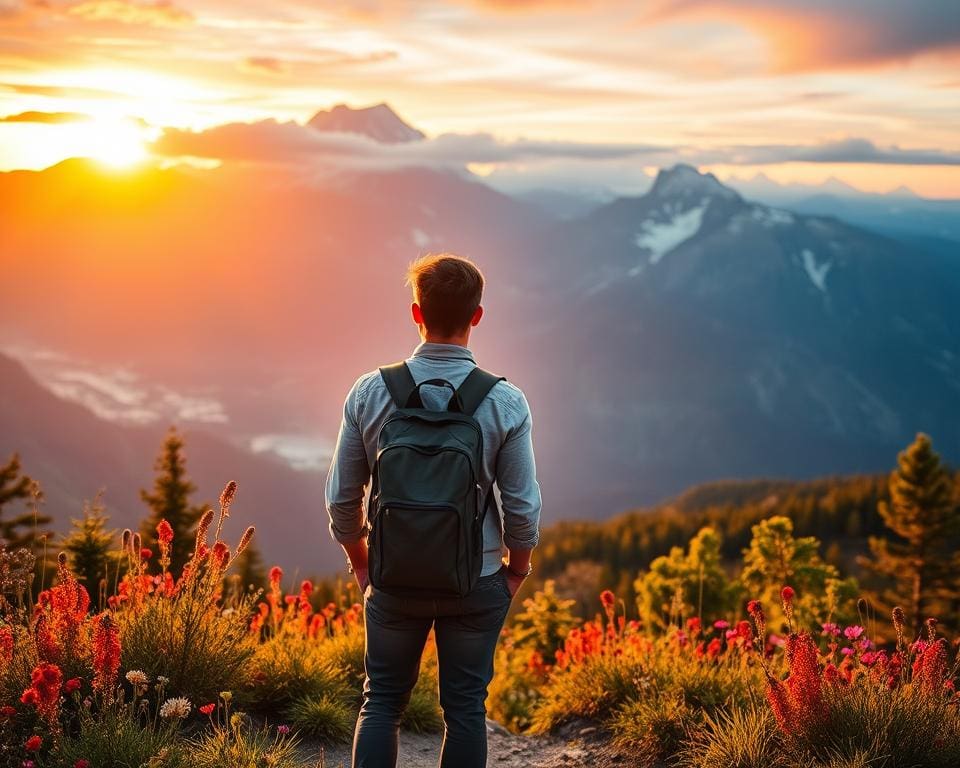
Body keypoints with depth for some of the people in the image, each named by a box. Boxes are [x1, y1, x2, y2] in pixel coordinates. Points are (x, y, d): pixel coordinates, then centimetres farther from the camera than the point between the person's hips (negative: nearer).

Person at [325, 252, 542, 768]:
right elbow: (523, 507, -7)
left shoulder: (369, 393, -8)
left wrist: (361, 565, 13)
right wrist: (516, 570, 11)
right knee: (465, 707, 11)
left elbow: (341, 497, -3)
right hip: (477, 582, -1)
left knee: (382, 701, 14)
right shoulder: (506, 403, -11)